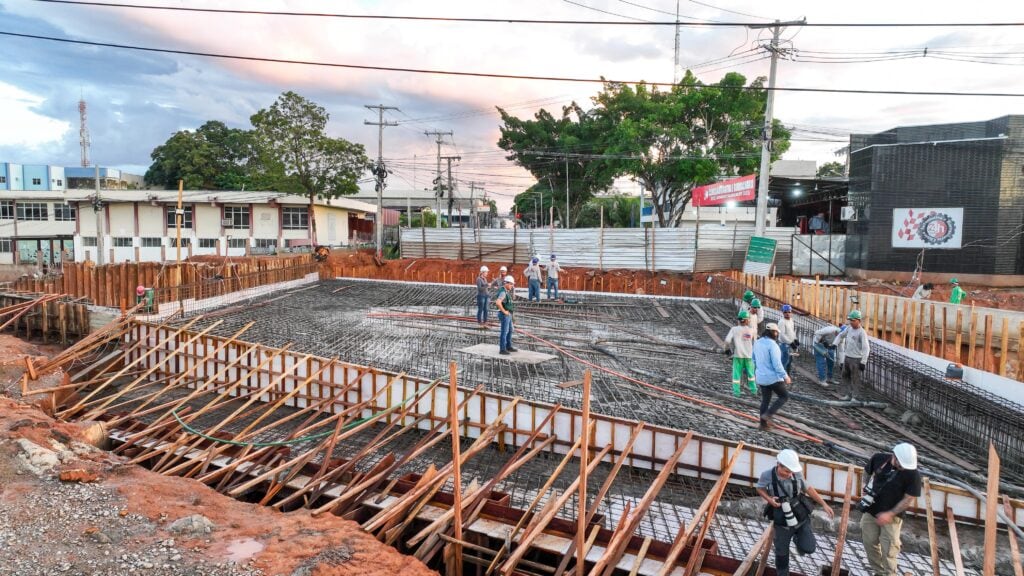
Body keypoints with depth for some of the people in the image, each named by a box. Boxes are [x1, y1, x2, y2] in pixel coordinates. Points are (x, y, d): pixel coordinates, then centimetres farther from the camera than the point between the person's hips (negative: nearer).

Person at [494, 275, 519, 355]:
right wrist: (504, 311, -26)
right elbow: (498, 302, -37)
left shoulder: (506, 291, 11)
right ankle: (502, 350, 4)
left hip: (508, 315, 10)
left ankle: (508, 347, 29)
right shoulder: (503, 292, -23)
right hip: (504, 315, -10)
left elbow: (513, 298, 25)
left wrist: (513, 289, 10)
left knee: (509, 331, 18)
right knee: (504, 332, -4)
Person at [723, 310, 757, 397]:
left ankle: (736, 392, 7)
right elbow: (754, 342, 7)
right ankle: (753, 389, 31)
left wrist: (727, 349, 0)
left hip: (738, 355, -2)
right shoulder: (751, 330, -3)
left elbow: (727, 340, -16)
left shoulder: (734, 329, -10)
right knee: (750, 373, 19)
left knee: (737, 373, 6)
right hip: (749, 355, 2)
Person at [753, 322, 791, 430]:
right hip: (773, 377, -7)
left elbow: (754, 360, 15)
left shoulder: (757, 343, 5)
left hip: (761, 377, 7)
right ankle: (768, 414, -1)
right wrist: (785, 376, -18)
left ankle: (764, 424, 19)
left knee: (765, 400, 16)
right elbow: (776, 363, -23)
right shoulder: (772, 344, -20)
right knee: (784, 396, 11)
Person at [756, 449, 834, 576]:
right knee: (781, 552, 14)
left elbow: (807, 488, 0)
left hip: (801, 517, 1)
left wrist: (824, 504, 3)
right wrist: (769, 499, -21)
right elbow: (759, 488, -3)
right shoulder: (767, 475, -24)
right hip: (782, 523, -1)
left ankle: (798, 539, 33)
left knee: (809, 548, -2)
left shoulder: (797, 473, -20)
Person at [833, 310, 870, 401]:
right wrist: (834, 344, 4)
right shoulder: (849, 328, 5)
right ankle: (847, 395, 24)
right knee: (845, 376, 14)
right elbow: (840, 335, 22)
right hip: (847, 357, 8)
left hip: (856, 359, -8)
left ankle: (855, 397, 10)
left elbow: (866, 348, -21)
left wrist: (863, 362, -23)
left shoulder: (862, 332, -17)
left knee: (855, 379, 0)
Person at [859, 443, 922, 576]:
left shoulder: (913, 474, -21)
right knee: (870, 543, 14)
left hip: (891, 516, -4)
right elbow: (867, 473, 11)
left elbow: (909, 499, -15)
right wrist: (869, 488, 2)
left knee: (889, 549, -1)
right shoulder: (879, 458, -11)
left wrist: (890, 514, -19)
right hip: (870, 511, 4)